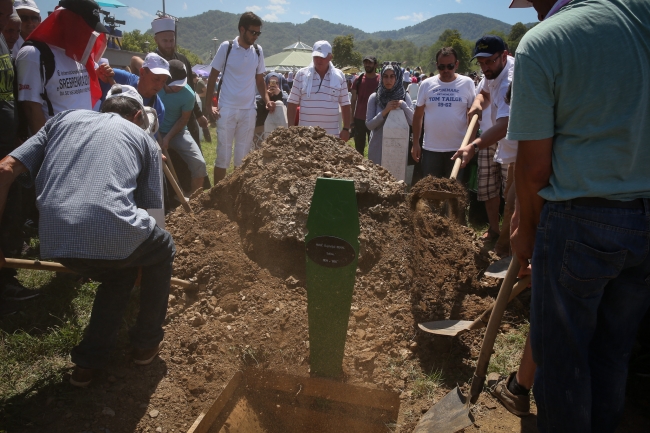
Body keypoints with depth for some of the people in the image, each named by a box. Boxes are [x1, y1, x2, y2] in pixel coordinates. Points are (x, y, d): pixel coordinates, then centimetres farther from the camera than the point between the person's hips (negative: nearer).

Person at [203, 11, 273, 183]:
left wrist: (267, 100, -2)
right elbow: (213, 77, 1)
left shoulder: (258, 51, 5)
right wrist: (208, 104, -3)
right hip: (226, 109, -3)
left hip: (248, 110, 3)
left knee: (244, 155, 9)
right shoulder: (226, 47, -5)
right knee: (223, 153, 3)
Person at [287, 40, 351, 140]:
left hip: (331, 134, 1)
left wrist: (346, 129, 2)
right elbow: (292, 104, 3)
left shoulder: (339, 76, 5)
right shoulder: (301, 74, 2)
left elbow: (345, 105, 7)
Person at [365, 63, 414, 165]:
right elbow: (369, 125, -6)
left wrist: (402, 104, -17)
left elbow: (412, 121, -6)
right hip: (378, 147, 0)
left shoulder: (404, 96, 2)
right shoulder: (374, 97, -2)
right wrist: (385, 111, -16)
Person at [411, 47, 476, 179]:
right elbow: (418, 115, 7)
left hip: (458, 148, -1)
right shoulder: (427, 85, 2)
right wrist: (415, 143, 3)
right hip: (430, 148, 1)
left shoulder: (467, 84, 0)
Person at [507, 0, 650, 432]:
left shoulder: (539, 44, -12)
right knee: (614, 348, 21)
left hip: (579, 221, -6)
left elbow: (534, 166, -11)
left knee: (561, 352, 11)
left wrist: (528, 229, 4)